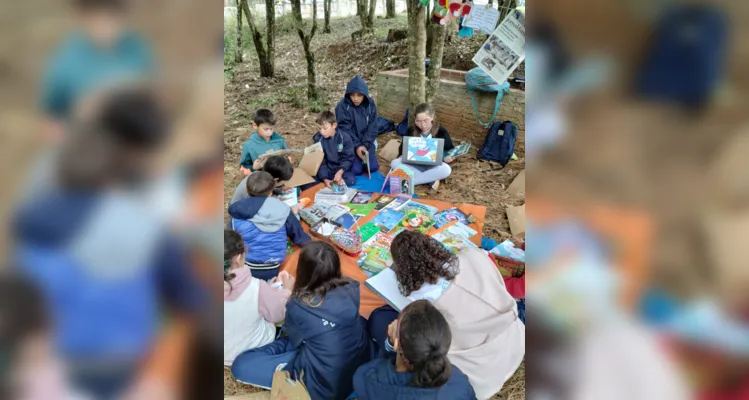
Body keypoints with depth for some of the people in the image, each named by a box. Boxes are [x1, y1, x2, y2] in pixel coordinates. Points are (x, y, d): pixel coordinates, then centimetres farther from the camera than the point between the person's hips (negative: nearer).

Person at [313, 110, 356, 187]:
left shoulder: (344, 137, -14)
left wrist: (340, 172, -28)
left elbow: (348, 158, -10)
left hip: (340, 168, 0)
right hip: (326, 169, 0)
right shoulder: (318, 139, -10)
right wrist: (324, 179, -27)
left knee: (351, 179, -30)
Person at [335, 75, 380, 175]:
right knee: (356, 170, -16)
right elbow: (345, 130, -15)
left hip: (367, 142, 3)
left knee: (373, 167, -11)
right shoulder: (342, 106, -16)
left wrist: (365, 145, -19)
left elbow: (372, 128, -6)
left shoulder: (370, 104, -7)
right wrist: (357, 146, -24)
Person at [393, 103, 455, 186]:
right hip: (414, 165, 2)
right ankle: (430, 179, -25)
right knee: (394, 163, -23)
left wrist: (448, 158, -19)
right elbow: (403, 148, 11)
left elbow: (450, 150, 4)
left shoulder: (441, 132, -6)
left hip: (433, 166, -2)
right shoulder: (411, 131, -1)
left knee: (446, 170, -34)